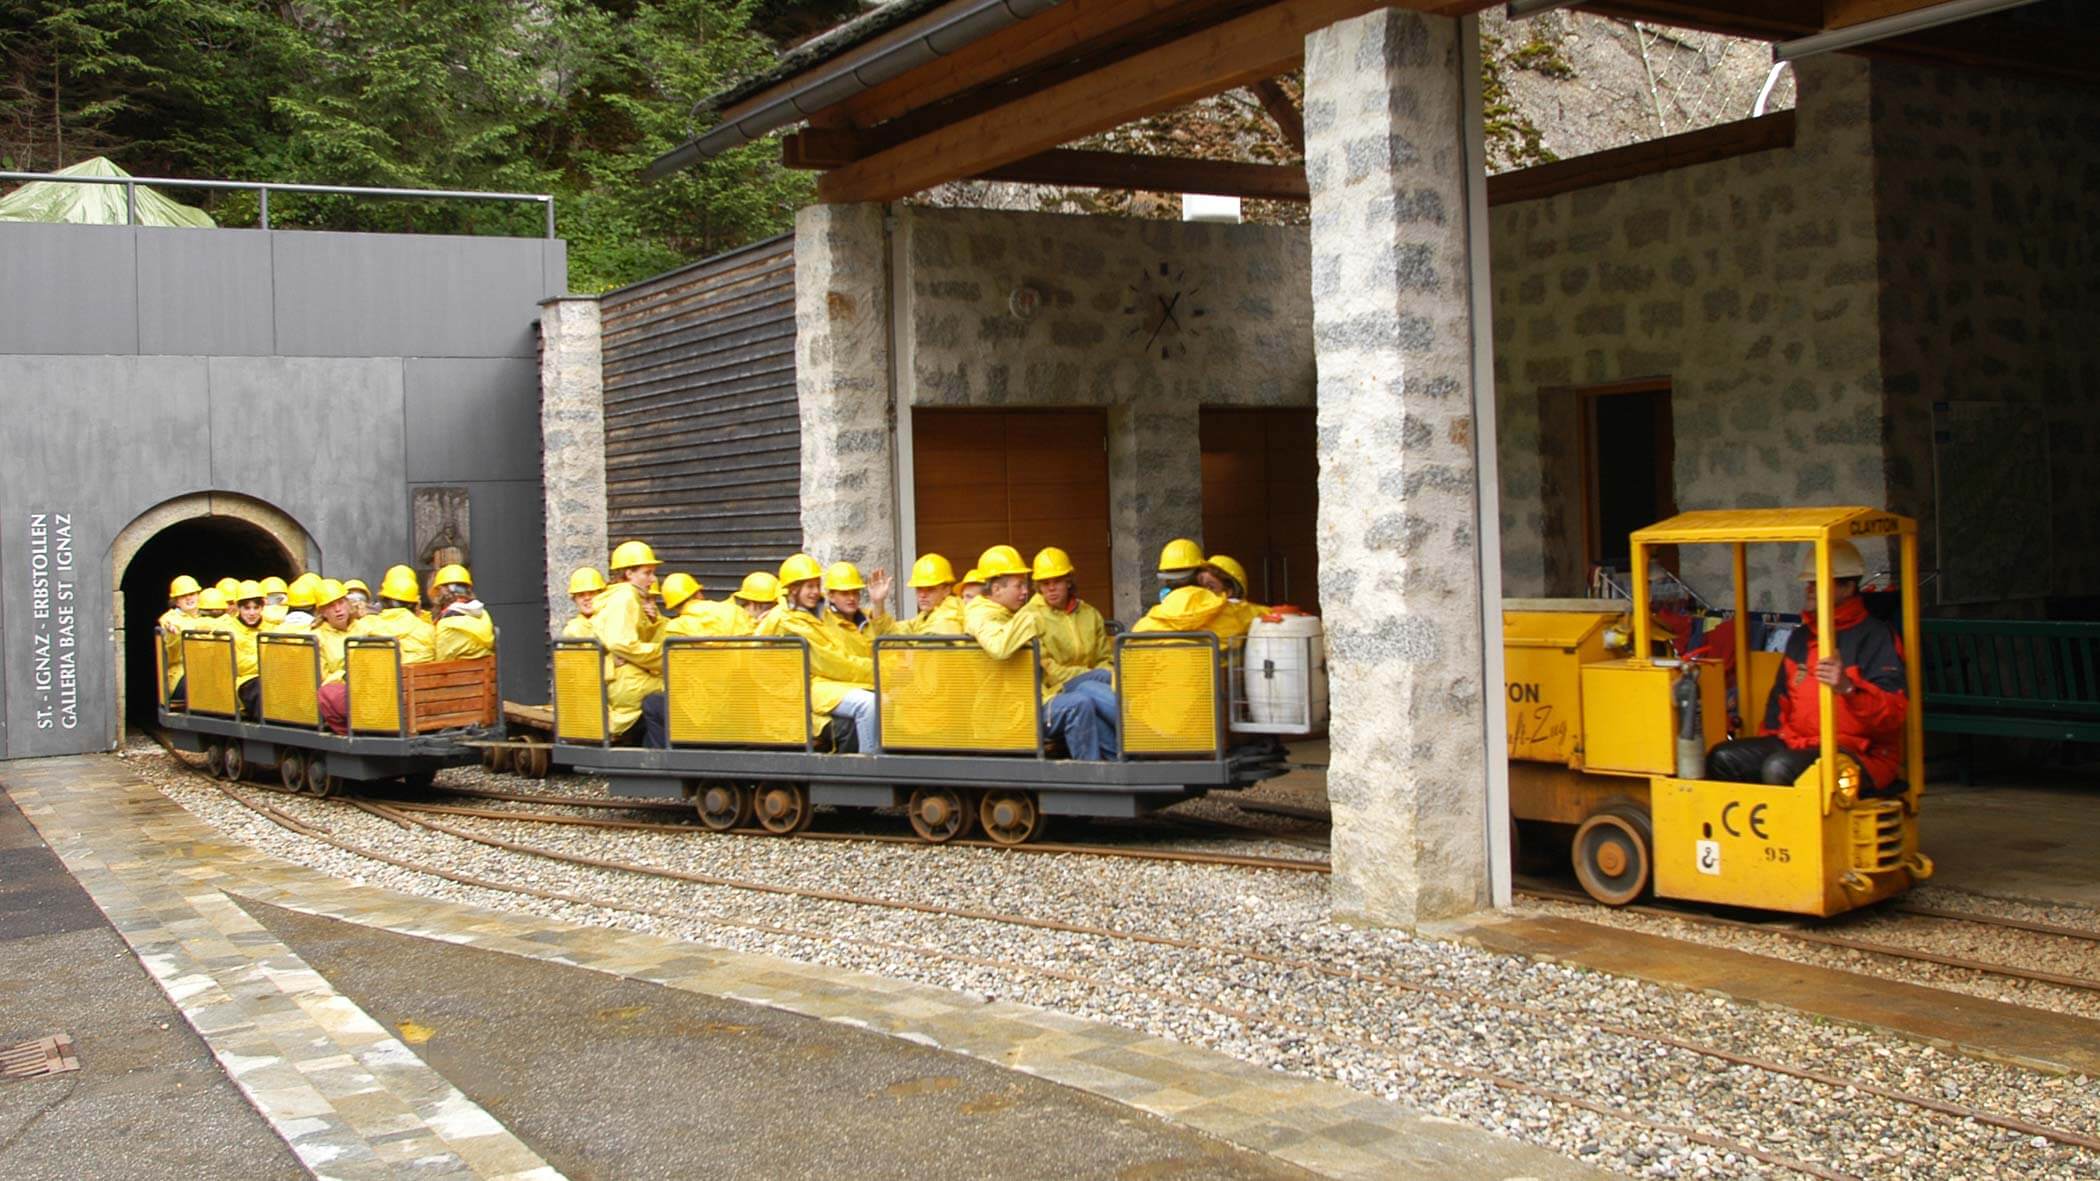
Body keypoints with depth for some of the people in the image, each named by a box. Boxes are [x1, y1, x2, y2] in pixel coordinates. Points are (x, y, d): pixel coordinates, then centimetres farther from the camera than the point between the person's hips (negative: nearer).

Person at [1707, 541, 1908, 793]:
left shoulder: (1874, 637, -7)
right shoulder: (1801, 638, 19)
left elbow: (1894, 712, -18)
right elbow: (1781, 697, 29)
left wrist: (1849, 688, -35)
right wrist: (1769, 739, 13)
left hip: (1858, 752, -8)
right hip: (1795, 742, 8)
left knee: (1780, 768, -33)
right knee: (1722, 759, -6)